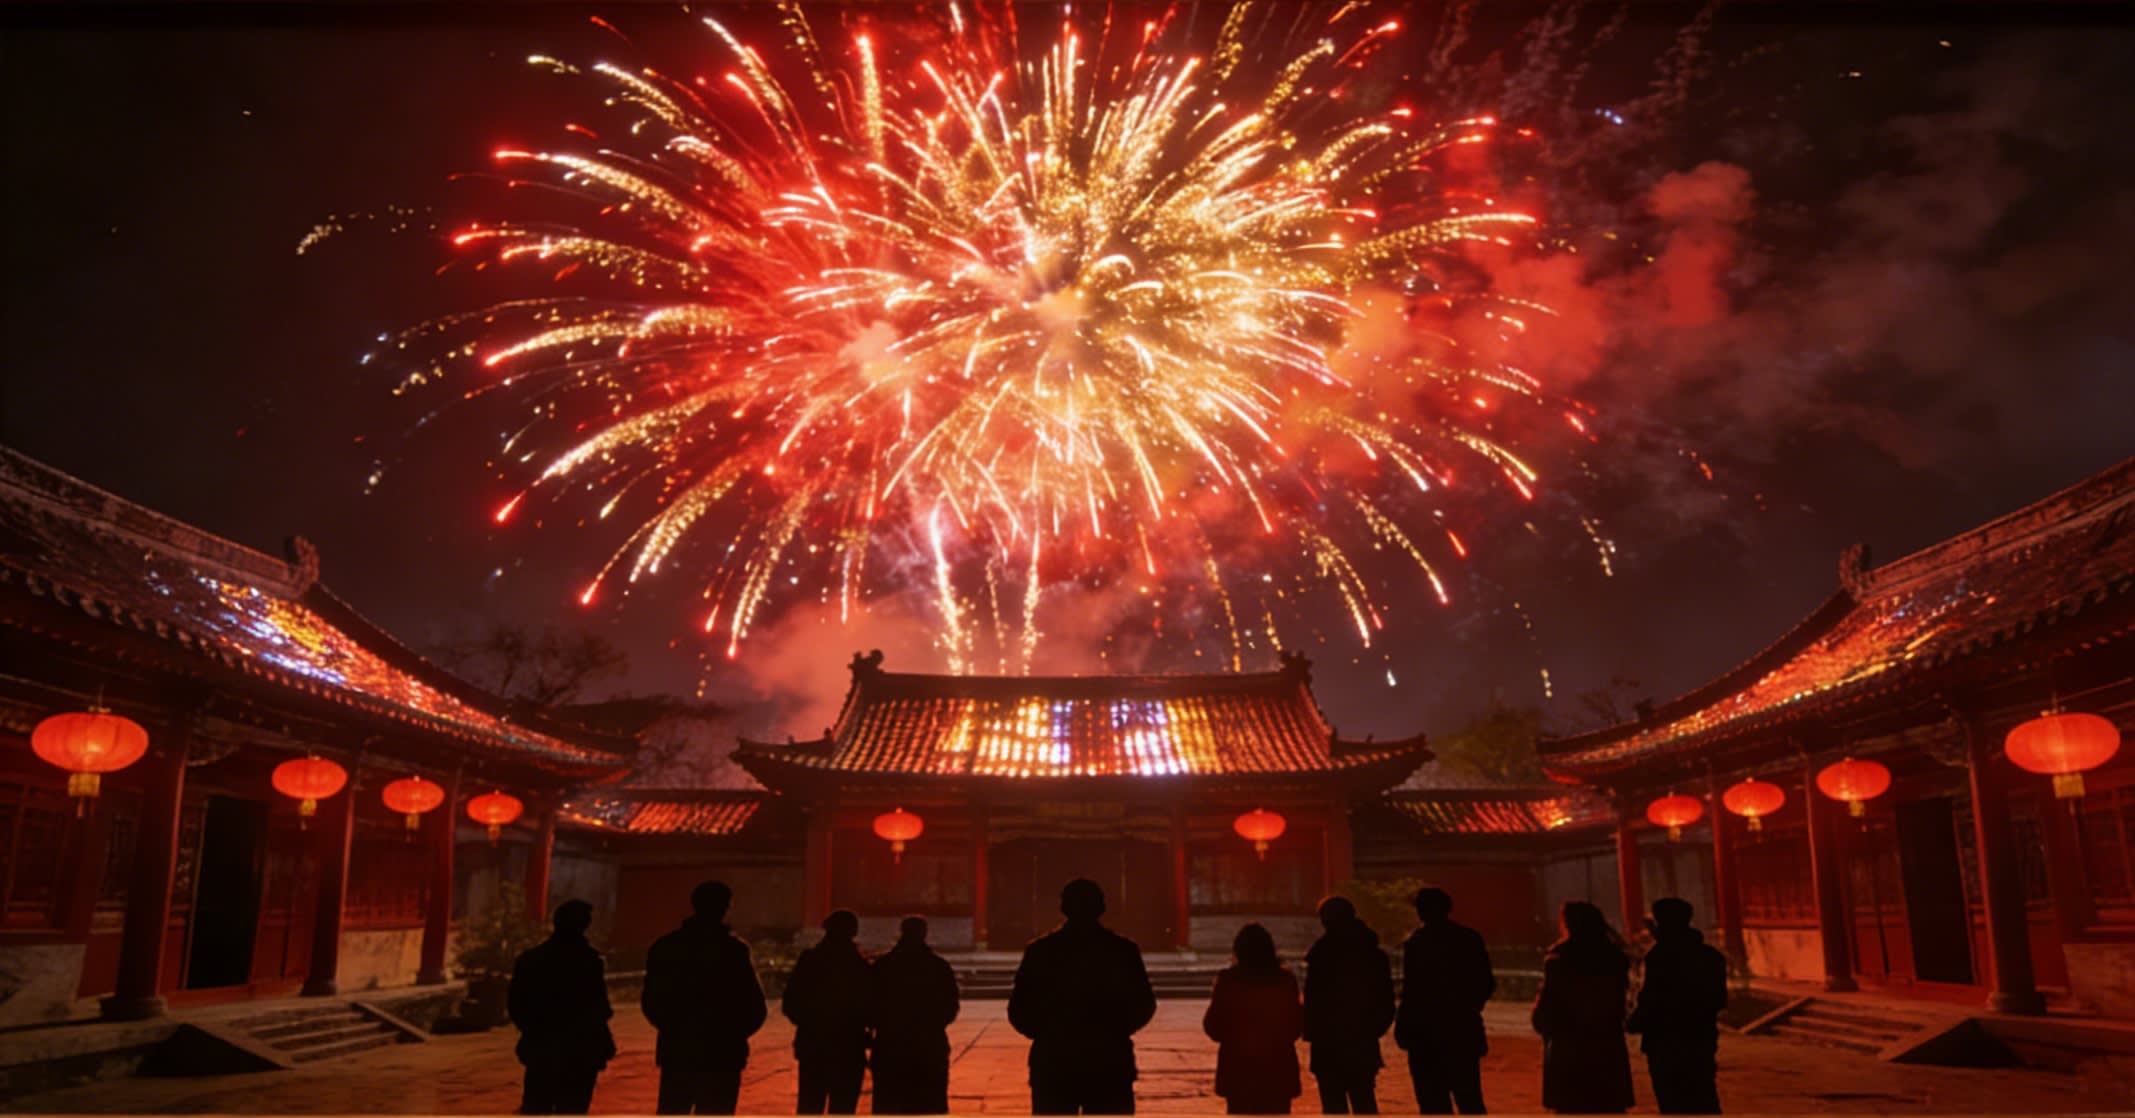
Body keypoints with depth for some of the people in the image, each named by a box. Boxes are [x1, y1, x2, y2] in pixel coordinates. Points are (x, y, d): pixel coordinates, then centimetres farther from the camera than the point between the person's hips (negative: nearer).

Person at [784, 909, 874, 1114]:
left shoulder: (808, 960, -2)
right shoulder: (859, 965, -8)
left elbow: (789, 1005, -1)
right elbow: (870, 1008, -5)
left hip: (812, 1046, 2)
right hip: (849, 1050, -2)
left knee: (810, 1107, 12)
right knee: (843, 1109, 5)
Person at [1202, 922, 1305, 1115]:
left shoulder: (1228, 980, -10)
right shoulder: (1285, 980, -5)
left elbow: (1213, 1029, -3)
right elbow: (1295, 1028, 4)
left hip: (1238, 1070, -1)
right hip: (1278, 1070, 1)